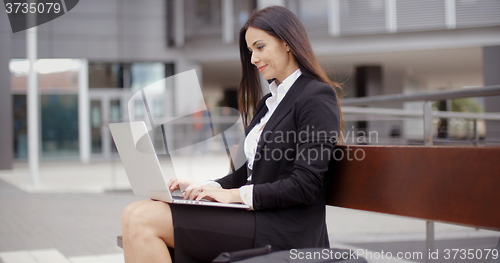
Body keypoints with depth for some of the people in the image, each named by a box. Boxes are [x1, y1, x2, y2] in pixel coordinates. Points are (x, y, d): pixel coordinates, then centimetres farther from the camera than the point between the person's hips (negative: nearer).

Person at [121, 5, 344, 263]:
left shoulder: (317, 97, -6)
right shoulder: (269, 102, 23)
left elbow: (304, 186, -15)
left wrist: (237, 194, -15)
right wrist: (206, 187, 3)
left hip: (282, 231, -9)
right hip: (255, 216, 9)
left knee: (144, 220, -19)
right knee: (134, 214, -9)